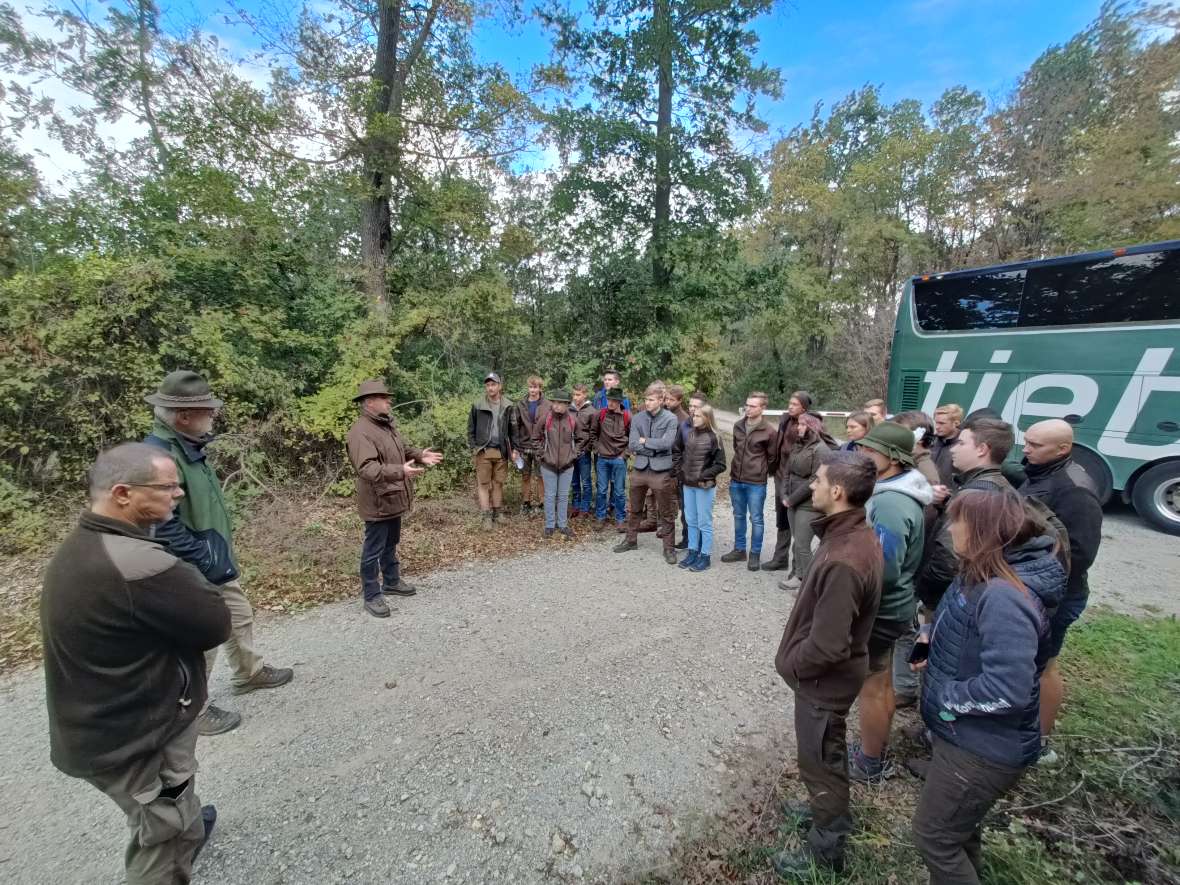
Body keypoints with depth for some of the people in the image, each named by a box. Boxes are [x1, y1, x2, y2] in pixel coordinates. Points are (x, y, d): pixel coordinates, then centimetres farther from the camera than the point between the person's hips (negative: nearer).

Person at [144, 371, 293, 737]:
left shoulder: (188, 445, 5)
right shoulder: (159, 453, -26)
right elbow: (164, 524, -29)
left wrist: (220, 553, 17)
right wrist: (205, 560, -22)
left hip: (217, 562, 10)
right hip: (195, 571, -10)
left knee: (240, 617, 24)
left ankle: (249, 673, 44)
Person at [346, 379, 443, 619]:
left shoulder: (387, 424, 8)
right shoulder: (361, 432, -23)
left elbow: (401, 450, 21)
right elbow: (367, 468, -33)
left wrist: (419, 456, 4)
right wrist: (400, 471, -43)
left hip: (393, 499, 9)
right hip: (377, 502, -9)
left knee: (390, 544, 23)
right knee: (374, 549, 5)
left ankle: (391, 581, 40)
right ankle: (371, 595, 19)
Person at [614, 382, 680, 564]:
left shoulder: (670, 419, -7)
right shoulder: (637, 419, 2)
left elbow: (666, 443, -19)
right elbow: (632, 445, -6)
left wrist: (645, 441, -9)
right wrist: (655, 448, -13)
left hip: (661, 471, -3)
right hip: (639, 469, 4)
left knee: (666, 513, 7)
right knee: (635, 509, 18)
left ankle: (669, 547, 22)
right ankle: (631, 540, 36)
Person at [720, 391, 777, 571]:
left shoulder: (768, 431, -12)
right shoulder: (738, 425, 3)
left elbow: (773, 458, -1)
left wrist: (762, 473, 7)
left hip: (756, 483, -5)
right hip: (736, 480, 5)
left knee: (756, 519, 6)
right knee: (739, 516, 15)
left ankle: (755, 554, 19)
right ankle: (739, 550, 28)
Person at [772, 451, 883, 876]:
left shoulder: (843, 561, -37)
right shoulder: (858, 533, -6)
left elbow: (826, 646, -31)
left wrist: (790, 664, -12)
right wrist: (796, 657, 12)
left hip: (824, 679, -8)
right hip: (831, 672, 8)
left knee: (819, 760, 16)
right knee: (826, 754, 30)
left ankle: (826, 847, 39)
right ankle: (827, 809, 54)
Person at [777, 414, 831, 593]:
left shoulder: (820, 449, -13)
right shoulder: (797, 446, 10)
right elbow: (787, 472, 13)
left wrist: (792, 499, -14)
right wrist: (785, 496, 0)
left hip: (808, 505, -7)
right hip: (793, 503, 7)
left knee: (802, 545, -2)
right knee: (796, 543, 15)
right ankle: (797, 576, 26)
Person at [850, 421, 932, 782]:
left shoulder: (889, 504, -28)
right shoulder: (892, 494, 3)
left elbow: (885, 570, -29)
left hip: (878, 610, -9)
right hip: (887, 607, 9)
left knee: (871, 688, 8)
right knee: (882, 683, 22)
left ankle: (870, 764, 27)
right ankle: (876, 752, 39)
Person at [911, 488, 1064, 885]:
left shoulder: (1003, 598, -32)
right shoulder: (981, 577, 0)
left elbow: (1007, 689, -34)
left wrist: (945, 696, -21)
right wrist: (934, 643, 1)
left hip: (983, 747, -9)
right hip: (967, 736, 9)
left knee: (934, 835, 9)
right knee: (958, 826, 28)